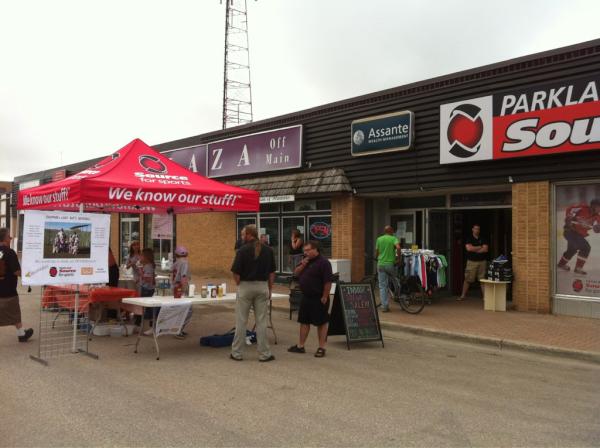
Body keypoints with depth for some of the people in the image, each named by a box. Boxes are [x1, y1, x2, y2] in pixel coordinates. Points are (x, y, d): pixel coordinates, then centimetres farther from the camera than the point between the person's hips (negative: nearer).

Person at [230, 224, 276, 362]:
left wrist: (239, 284, 7)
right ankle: (264, 354, 10)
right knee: (261, 322, 7)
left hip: (245, 286, -3)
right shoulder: (268, 250, 2)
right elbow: (272, 273, 5)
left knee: (241, 321, 7)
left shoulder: (243, 250, -10)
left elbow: (236, 273, -10)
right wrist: (269, 289, 13)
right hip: (262, 287, 3)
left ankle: (237, 353, 15)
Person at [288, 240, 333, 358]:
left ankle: (321, 348, 10)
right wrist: (302, 265, -6)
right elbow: (296, 273, 12)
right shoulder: (306, 260, 11)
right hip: (306, 297, 9)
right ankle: (300, 346, 24)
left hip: (318, 299, -9)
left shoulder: (323, 262, -16)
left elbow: (328, 282, -19)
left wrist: (324, 297, -19)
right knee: (304, 321, 14)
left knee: (321, 323, 2)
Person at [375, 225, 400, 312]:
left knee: (382, 286, 3)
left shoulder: (379, 239, 10)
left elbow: (376, 252, 12)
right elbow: (398, 247, -19)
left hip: (381, 264, 3)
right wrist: (398, 256, -6)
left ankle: (384, 306, 0)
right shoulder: (393, 238, 0)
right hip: (390, 264, -3)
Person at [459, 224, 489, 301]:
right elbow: (469, 248, -12)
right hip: (471, 262, -2)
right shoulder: (469, 239, 4)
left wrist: (474, 249, -8)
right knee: (467, 279, -2)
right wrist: (480, 247, -3)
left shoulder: (483, 239, 10)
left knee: (483, 279, 2)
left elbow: (485, 249, -3)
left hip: (482, 261, 2)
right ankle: (463, 296, 5)